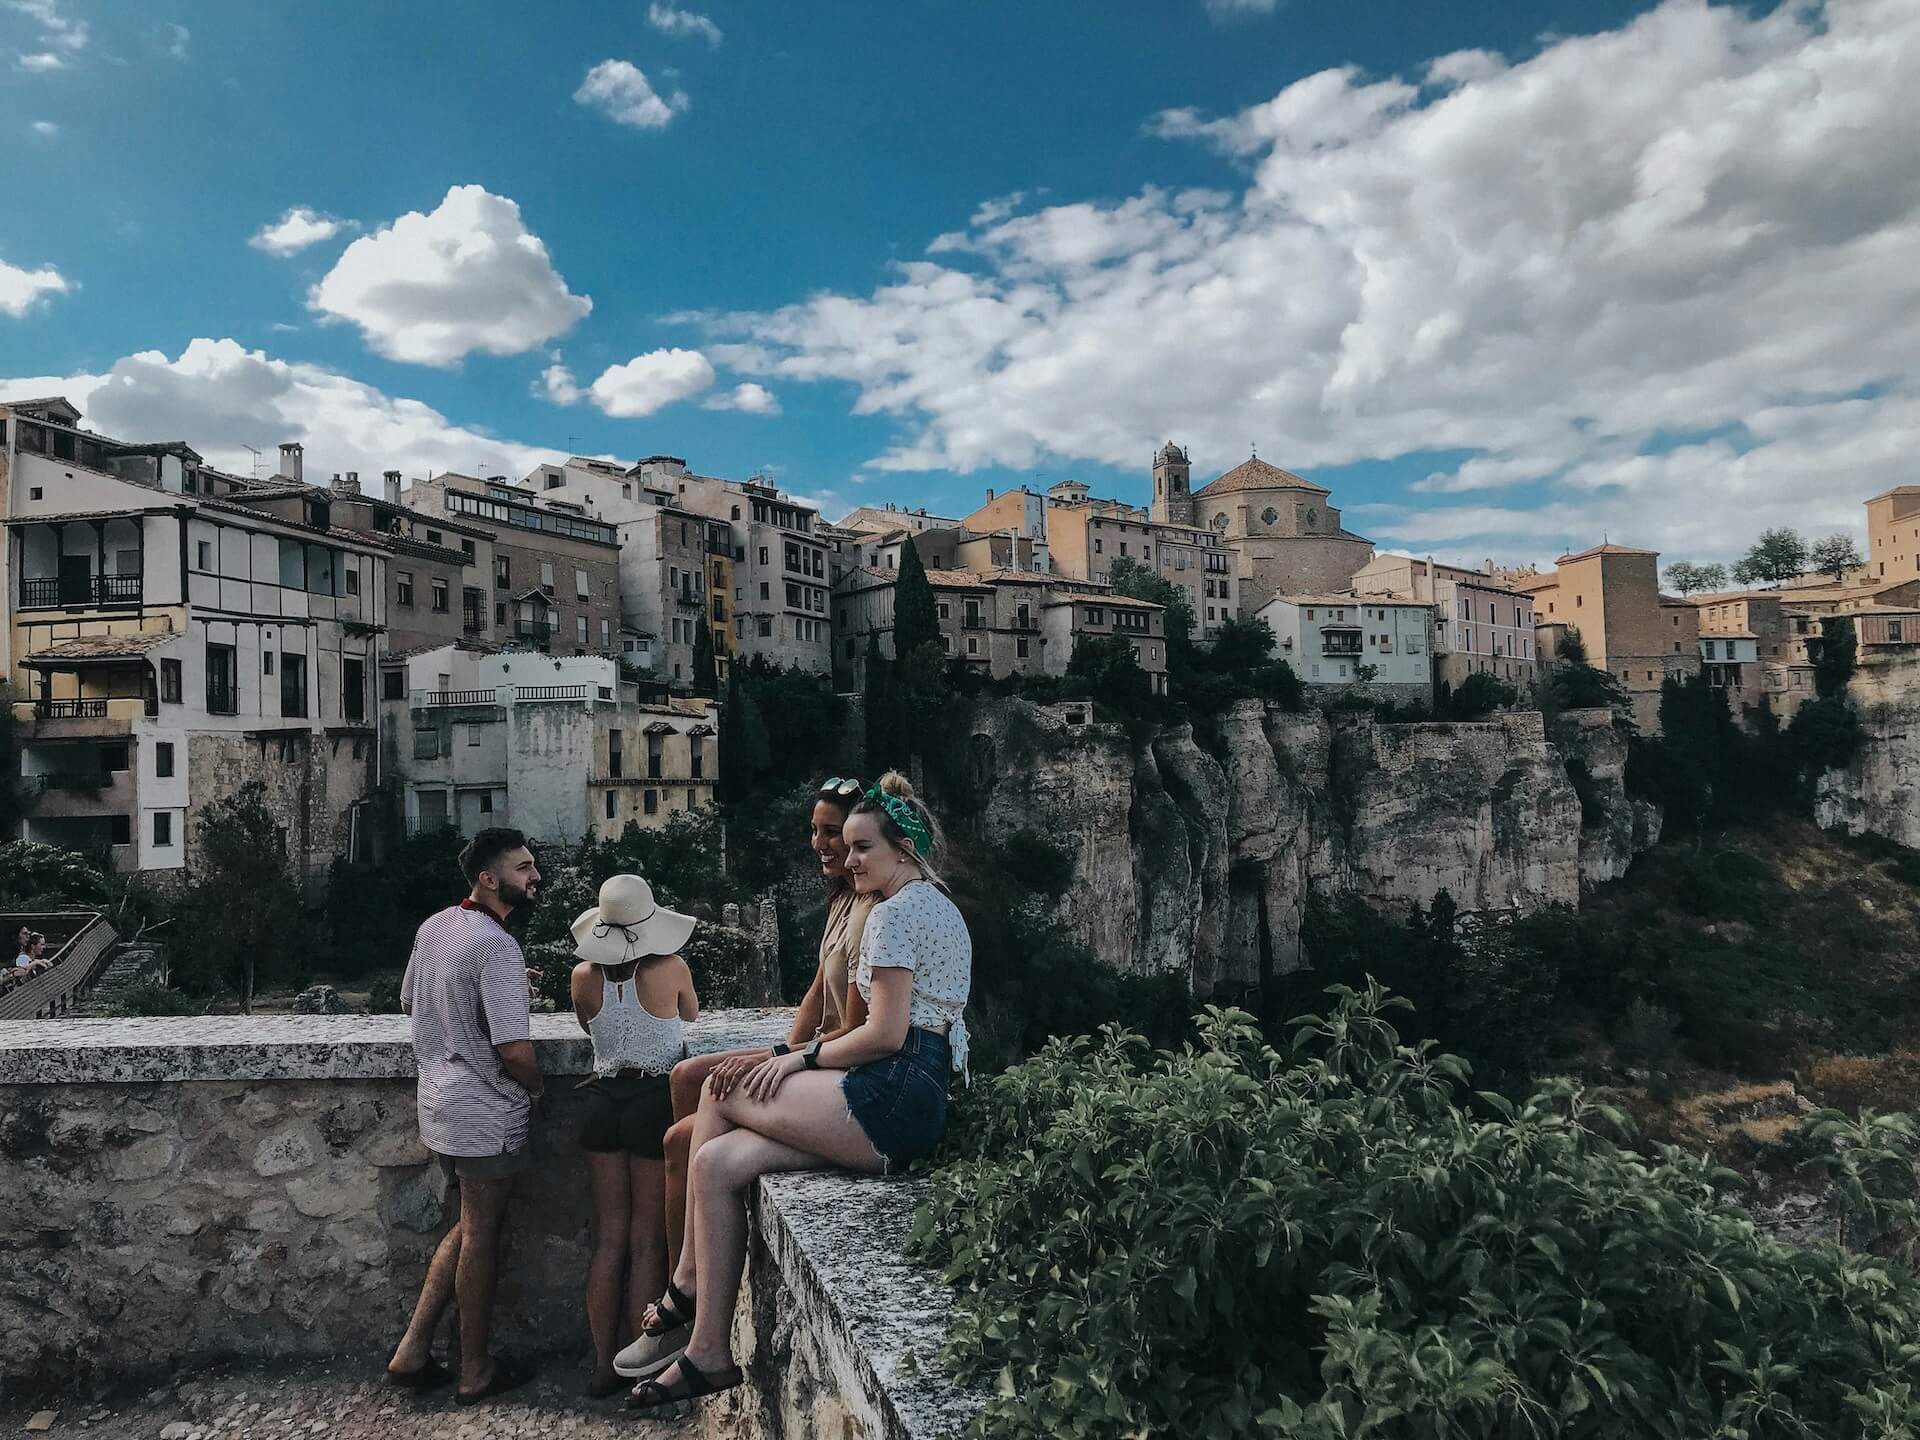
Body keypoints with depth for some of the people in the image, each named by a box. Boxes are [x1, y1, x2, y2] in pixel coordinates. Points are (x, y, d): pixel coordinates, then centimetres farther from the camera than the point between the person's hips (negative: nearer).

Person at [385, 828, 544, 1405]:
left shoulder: (433, 926, 4)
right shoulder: (498, 947, -24)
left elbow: (409, 1001, 20)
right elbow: (515, 1051, -27)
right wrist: (537, 1087, -5)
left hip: (439, 1105, 8)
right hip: (487, 1115, -8)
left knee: (472, 1225, 22)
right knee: (483, 1238, 7)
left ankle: (413, 1350, 23)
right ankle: (477, 1372, 22)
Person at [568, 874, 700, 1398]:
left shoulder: (584, 976, -5)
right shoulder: (672, 968, -12)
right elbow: (691, 1014, 9)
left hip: (603, 1100, 3)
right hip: (657, 1100, -3)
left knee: (609, 1236, 13)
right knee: (647, 1240, 6)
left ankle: (604, 1364, 19)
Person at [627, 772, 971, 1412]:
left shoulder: (893, 912, -10)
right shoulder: (939, 906, 21)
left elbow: (885, 1035, -17)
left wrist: (804, 1056, -3)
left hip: (893, 1097, -10)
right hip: (919, 1101, 10)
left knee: (720, 1093, -4)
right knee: (719, 1161, 0)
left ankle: (686, 1284, 9)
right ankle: (708, 1354, 1)